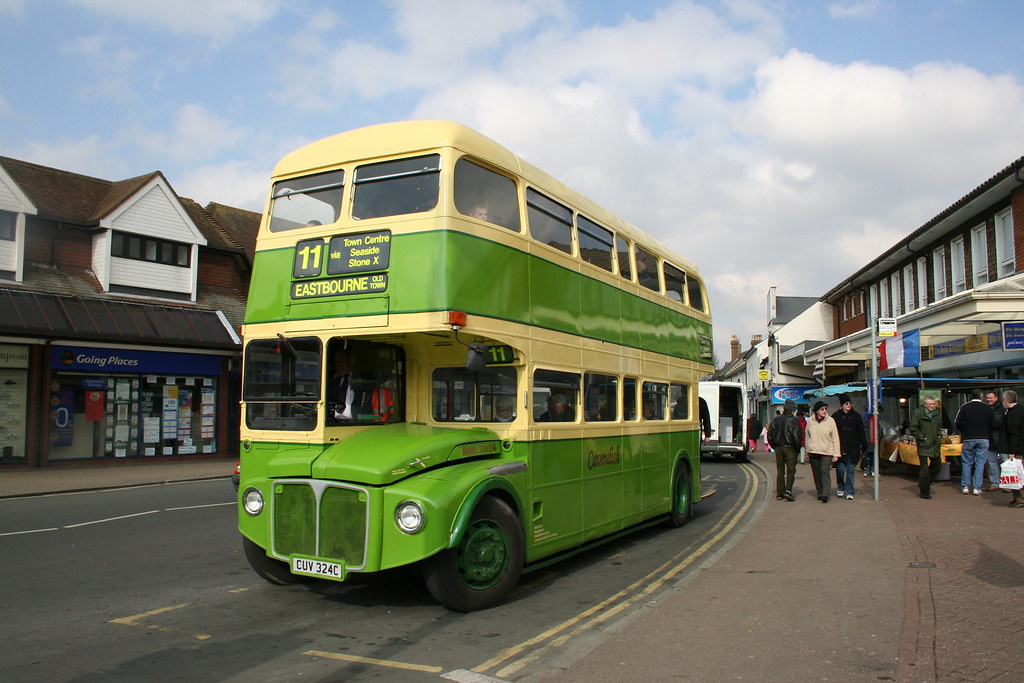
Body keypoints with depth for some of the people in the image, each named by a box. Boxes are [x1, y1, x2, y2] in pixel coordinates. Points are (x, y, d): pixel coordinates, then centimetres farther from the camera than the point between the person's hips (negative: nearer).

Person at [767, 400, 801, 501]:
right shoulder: (793, 420, -10)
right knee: (791, 470, 1)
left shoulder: (776, 419, 5)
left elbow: (770, 434, 7)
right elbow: (797, 436, -13)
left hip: (778, 447, 4)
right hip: (790, 447, -4)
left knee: (780, 471, 10)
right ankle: (788, 490, -14)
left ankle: (779, 493, 11)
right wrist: (797, 448, -1)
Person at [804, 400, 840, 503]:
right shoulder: (810, 421, 5)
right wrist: (808, 450, 12)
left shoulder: (830, 421, 1)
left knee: (825, 472, -14)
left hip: (827, 452, -2)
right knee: (817, 474, 7)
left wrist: (836, 454, -3)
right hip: (813, 452, 3)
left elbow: (835, 438, 2)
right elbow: (806, 437, 16)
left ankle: (825, 494, -17)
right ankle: (820, 493, 19)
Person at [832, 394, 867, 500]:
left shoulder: (856, 416, 10)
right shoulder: (835, 416, 2)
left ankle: (849, 492, 10)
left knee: (851, 470, 3)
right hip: (840, 447, -2)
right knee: (840, 469, -4)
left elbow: (861, 432, 12)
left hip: (853, 447, 2)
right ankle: (840, 488, 20)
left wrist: (864, 445, 6)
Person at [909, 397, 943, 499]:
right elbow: (913, 429, -8)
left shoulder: (937, 415, 11)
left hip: (935, 445, 7)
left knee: (937, 466, 12)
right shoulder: (919, 414, -9)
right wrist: (921, 437, -12)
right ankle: (924, 493, 3)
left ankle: (925, 484, 31)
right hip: (924, 445, -7)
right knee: (925, 469, -6)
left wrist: (939, 436, 12)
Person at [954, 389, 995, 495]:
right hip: (983, 439, 0)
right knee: (980, 463, 4)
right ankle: (977, 488, 2)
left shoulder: (965, 407, -3)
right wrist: (987, 434, 14)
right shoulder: (987, 408, -2)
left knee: (966, 463, 8)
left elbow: (958, 423, -6)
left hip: (968, 439, 0)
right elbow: (993, 423, -2)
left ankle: (965, 487, 8)